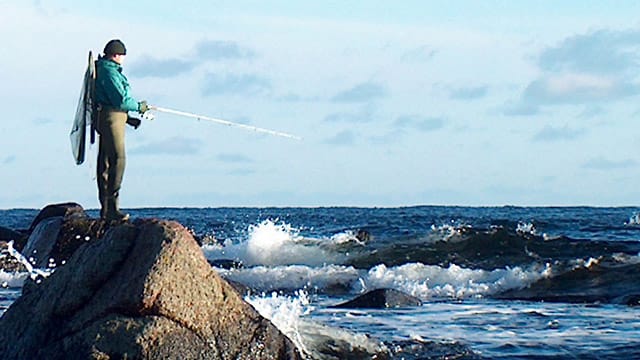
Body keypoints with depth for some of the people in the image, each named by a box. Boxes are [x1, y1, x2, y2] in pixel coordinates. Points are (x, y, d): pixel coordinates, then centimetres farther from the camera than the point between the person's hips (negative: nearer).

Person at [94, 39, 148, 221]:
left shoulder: (103, 69, 20)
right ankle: (111, 208, -16)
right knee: (117, 159, -13)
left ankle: (105, 209, 13)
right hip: (111, 118, -11)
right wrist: (139, 106, -3)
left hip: (108, 118, 11)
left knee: (105, 163, 10)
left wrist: (128, 118, 22)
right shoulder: (110, 72, -14)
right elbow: (121, 100, -19)